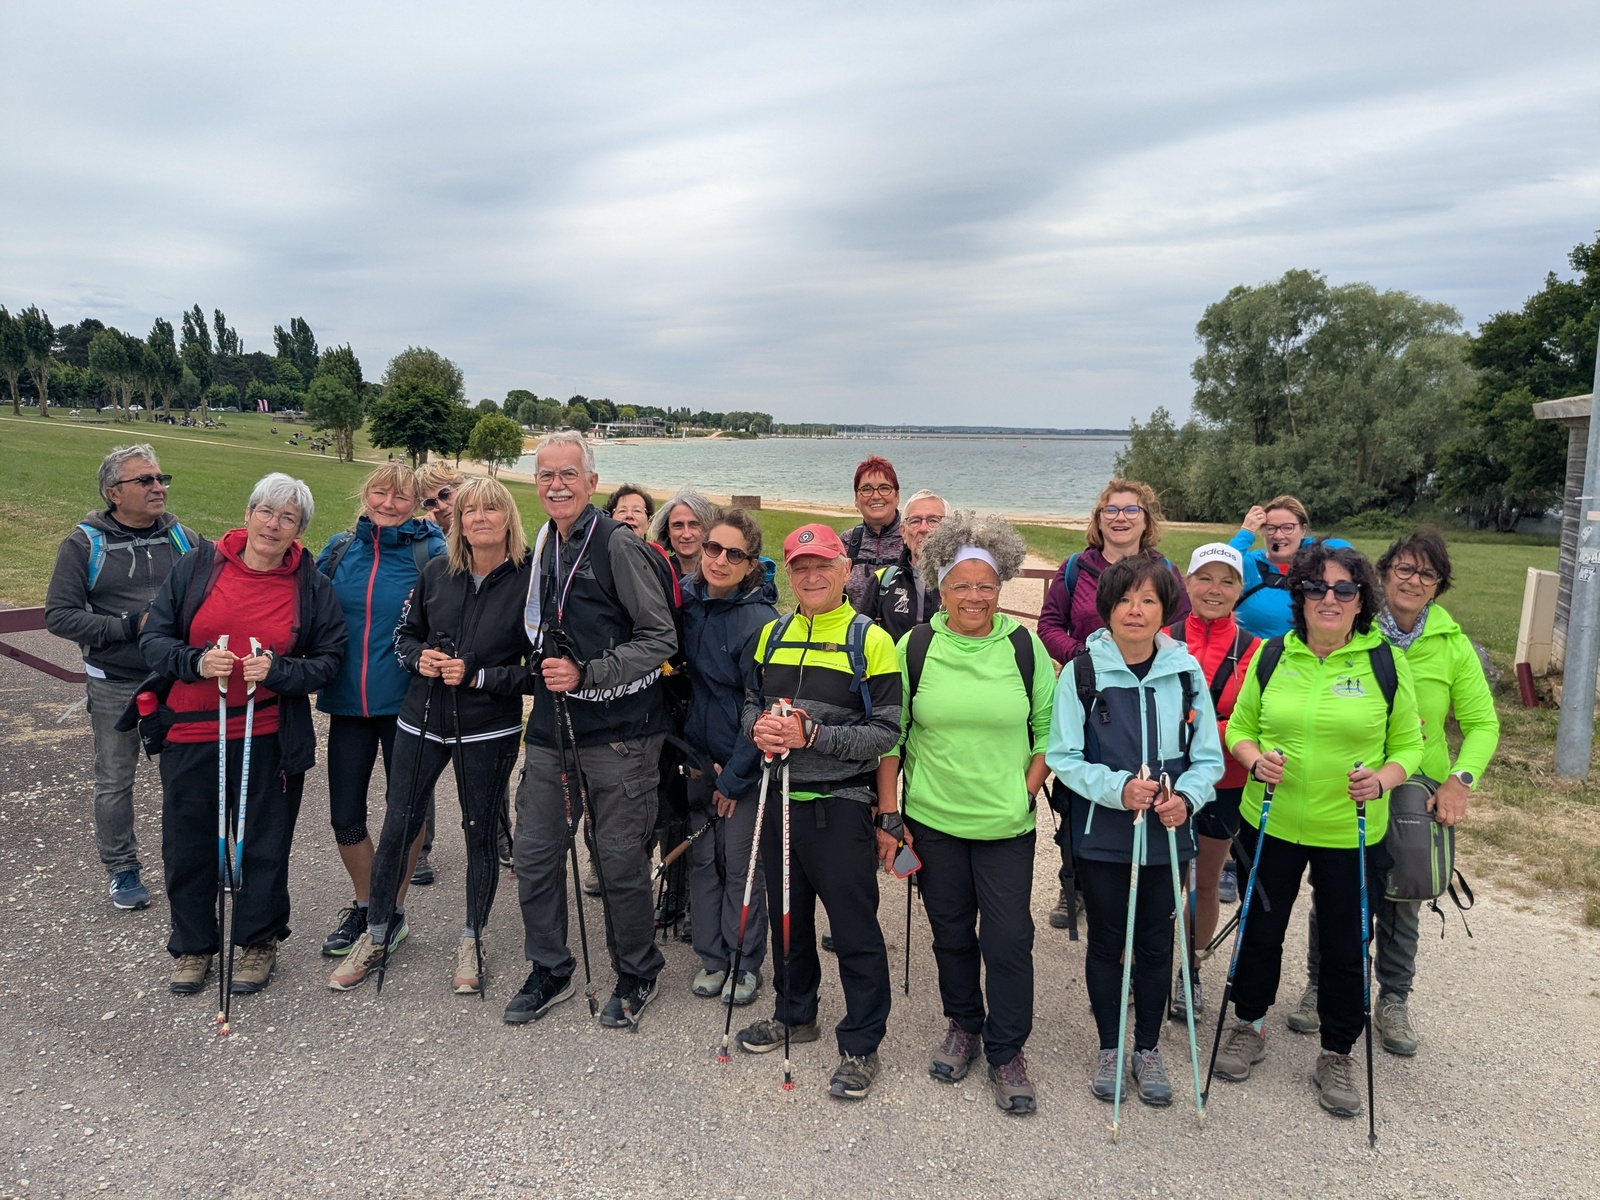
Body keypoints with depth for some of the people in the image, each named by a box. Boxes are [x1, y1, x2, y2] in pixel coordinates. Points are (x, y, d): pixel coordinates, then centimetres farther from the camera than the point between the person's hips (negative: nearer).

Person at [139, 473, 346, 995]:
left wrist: (277, 670, -17)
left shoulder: (312, 586, -1)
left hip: (269, 740, -1)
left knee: (265, 845, 10)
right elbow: (154, 637, 3)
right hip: (191, 736, 1)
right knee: (188, 845, 12)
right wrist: (196, 662, -16)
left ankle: (259, 942, 31)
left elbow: (329, 661, 0)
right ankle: (193, 946, 33)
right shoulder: (197, 565, 0)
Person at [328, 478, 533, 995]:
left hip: (488, 732, -3)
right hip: (422, 720, 3)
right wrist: (419, 658, -8)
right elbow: (405, 634, 13)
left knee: (481, 832, 10)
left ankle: (472, 940, 30)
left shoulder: (528, 582, -12)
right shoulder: (436, 573, 0)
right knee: (397, 825, 11)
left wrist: (476, 677, -19)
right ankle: (380, 929, 33)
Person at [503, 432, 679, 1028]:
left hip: (617, 732, -6)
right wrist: (547, 670, 12)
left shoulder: (619, 545, -12)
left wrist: (585, 674, -19)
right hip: (551, 730, 7)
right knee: (534, 852, 10)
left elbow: (661, 638, -14)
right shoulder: (542, 546, 10)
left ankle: (637, 976, 26)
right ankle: (549, 971, 30)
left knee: (620, 859, 4)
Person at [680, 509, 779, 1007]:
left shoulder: (760, 621, -18)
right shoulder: (686, 600, -1)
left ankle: (746, 964, 23)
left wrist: (734, 776, -13)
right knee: (701, 860, 13)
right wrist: (689, 751, 4)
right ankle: (712, 958, 29)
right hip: (697, 758, 5)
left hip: (743, 764, -5)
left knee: (742, 867, 5)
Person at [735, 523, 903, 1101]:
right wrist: (758, 725, -6)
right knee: (787, 915, 20)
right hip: (779, 799, 6)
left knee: (855, 929, 3)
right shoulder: (772, 635, 9)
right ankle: (795, 1014, 40)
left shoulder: (870, 639, -9)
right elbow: (751, 701, 17)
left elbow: (886, 732, -14)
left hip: (840, 808, -6)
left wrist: (812, 736, -22)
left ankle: (861, 1044, 19)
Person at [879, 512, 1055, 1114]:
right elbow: (890, 736, 0)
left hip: (1007, 824, -1)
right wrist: (890, 817, -2)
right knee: (951, 932, 15)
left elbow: (1048, 726, 6)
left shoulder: (1025, 645, -2)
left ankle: (1006, 1052, 21)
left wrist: (1028, 788, -5)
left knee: (1008, 939, 2)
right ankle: (962, 1026, 37)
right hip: (932, 820, 1)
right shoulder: (915, 647, -3)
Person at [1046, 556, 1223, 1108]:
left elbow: (1208, 758, 2)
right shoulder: (1081, 673, -8)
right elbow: (1063, 757, -7)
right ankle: (1109, 1049, 31)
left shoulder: (1186, 672, -2)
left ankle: (1148, 1049, 33)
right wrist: (1117, 787, -22)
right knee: (1106, 940, 13)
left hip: (1166, 835, 2)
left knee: (1156, 943, 14)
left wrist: (1185, 796, -17)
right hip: (1101, 835, -1)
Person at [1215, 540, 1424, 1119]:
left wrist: (1382, 779, -19)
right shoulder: (1272, 654, -1)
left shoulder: (1386, 662, -5)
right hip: (1271, 824, 1)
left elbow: (1408, 743, 1)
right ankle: (1249, 1026, 38)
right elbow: (1239, 726, 6)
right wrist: (1255, 759, -15)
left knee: (1346, 947, 10)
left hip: (1352, 833, -1)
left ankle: (1337, 1055, 31)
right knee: (1260, 930, 15)